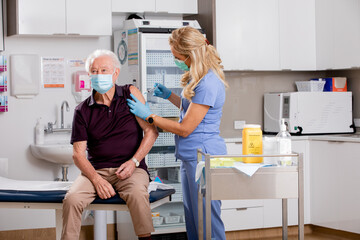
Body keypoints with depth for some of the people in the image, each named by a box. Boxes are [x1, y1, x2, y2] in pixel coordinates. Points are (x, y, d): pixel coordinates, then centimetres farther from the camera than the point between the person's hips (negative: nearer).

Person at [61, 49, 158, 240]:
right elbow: (78, 154, 3)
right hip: (96, 169, 2)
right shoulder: (83, 111, 6)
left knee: (137, 194, -34)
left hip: (130, 168, -1)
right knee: (72, 199, -26)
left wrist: (134, 161, -11)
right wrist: (96, 179, -14)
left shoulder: (131, 94, 4)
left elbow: (151, 131, 1)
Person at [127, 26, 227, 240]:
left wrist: (148, 115, -9)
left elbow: (185, 128, -18)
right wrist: (169, 95, 18)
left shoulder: (208, 84, -21)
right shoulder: (198, 77, 11)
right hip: (191, 156, 11)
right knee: (192, 217, 16)